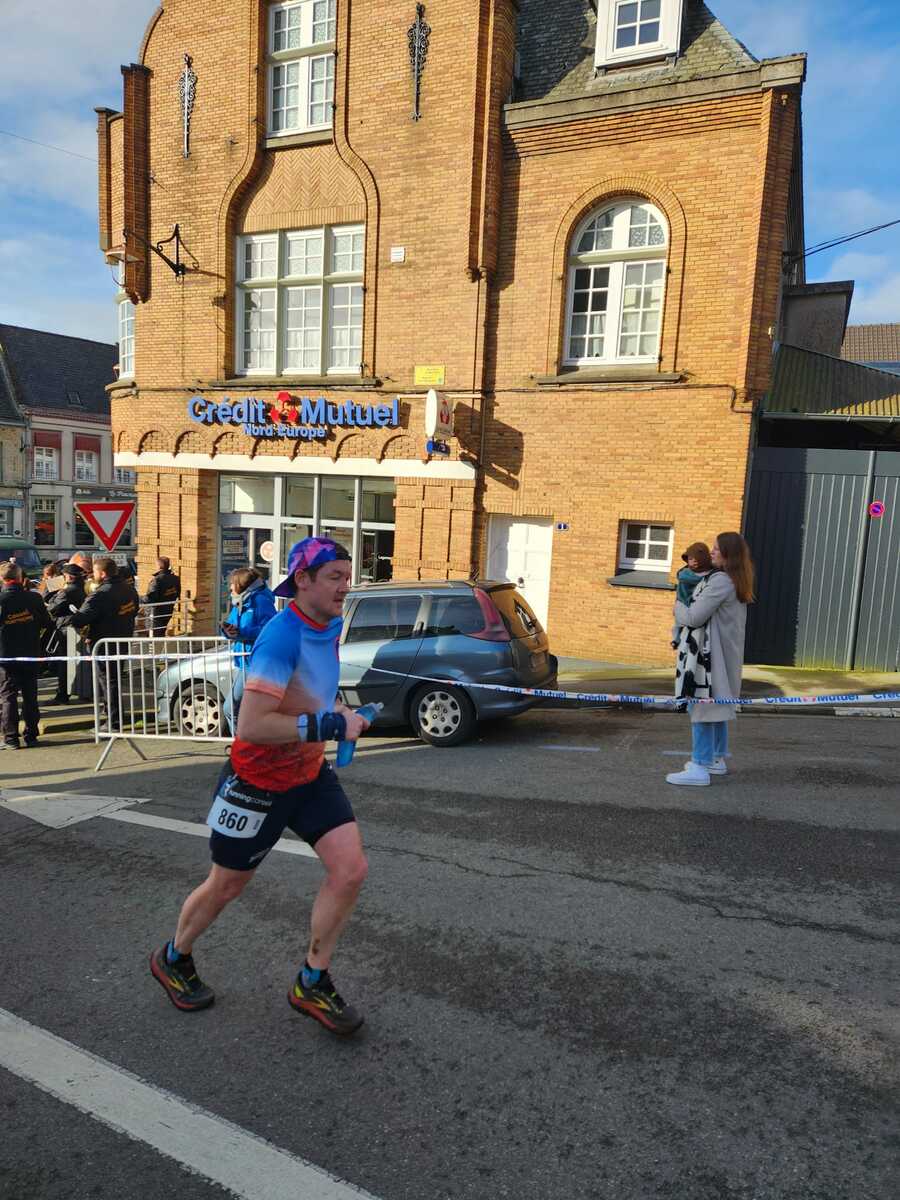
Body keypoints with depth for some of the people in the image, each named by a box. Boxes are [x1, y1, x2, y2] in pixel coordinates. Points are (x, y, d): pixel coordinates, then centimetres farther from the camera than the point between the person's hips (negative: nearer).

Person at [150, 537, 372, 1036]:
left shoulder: (330, 625, -2)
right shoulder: (281, 637, -28)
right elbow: (251, 725, -34)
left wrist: (338, 713, 1)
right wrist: (331, 725, -31)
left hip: (310, 774, 7)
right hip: (258, 780, -7)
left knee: (350, 870, -6)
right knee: (225, 886, 14)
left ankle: (313, 984, 16)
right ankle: (173, 959, 45)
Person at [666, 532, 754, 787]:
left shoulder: (720, 581, -19)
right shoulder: (737, 582, 11)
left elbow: (694, 617, -20)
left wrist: (678, 605, -1)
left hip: (711, 654, -10)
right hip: (725, 653, 10)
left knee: (701, 707, -6)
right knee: (717, 707, 18)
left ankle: (700, 769, -3)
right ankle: (717, 759, 29)